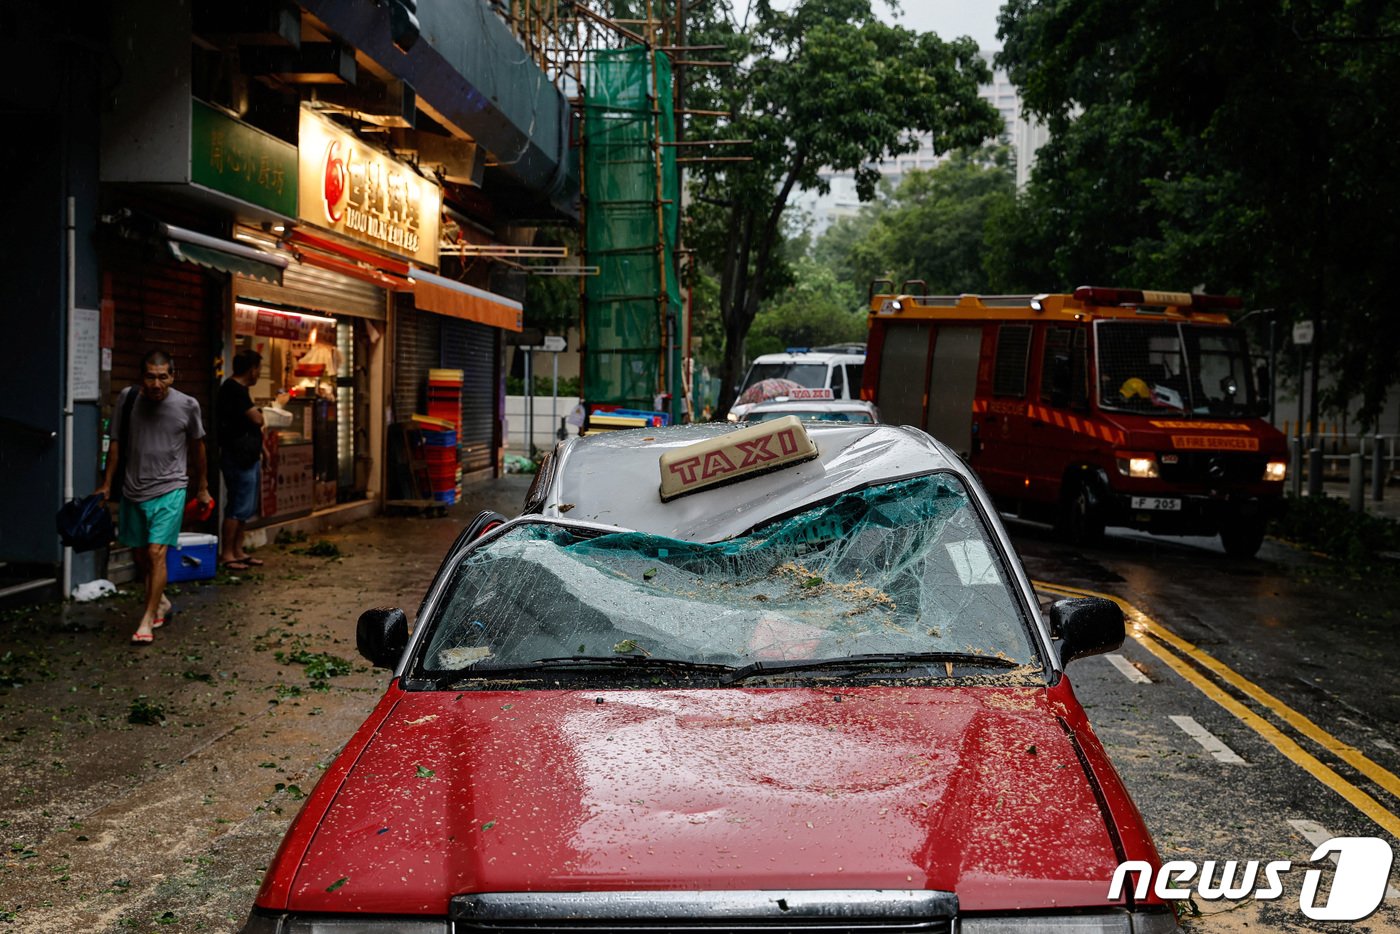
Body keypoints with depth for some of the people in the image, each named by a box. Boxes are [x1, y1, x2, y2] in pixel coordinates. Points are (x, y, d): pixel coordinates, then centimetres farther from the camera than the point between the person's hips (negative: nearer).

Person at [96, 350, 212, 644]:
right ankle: (161, 602, 37)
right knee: (139, 553, 14)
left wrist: (202, 488, 13)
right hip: (133, 490, 4)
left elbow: (197, 446, 5)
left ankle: (148, 620, -6)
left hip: (169, 490, -4)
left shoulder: (187, 406, -10)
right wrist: (106, 484, 6)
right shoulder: (128, 398, -5)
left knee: (156, 551, -13)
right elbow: (116, 443, 4)